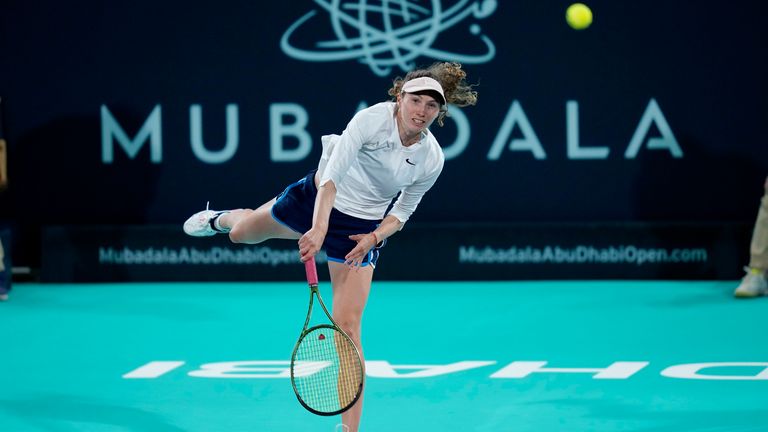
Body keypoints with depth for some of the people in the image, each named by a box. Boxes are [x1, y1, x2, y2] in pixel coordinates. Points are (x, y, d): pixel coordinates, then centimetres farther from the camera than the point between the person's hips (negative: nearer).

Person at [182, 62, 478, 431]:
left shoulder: (432, 159, -17)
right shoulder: (372, 119, -27)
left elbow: (402, 211, -1)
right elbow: (332, 175, -34)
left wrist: (375, 236, -19)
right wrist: (319, 228, -46)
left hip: (362, 229, 0)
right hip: (316, 197, 0)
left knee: (348, 325, -10)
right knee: (241, 232, 25)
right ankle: (218, 219, 68)